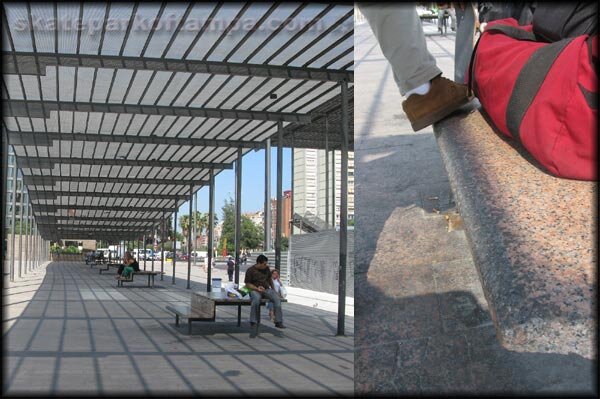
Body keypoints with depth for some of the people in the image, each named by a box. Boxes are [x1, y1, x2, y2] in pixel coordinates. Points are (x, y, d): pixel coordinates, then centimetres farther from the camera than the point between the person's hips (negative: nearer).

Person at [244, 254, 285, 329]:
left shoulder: (267, 269, 11)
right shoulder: (250, 270, -3)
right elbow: (247, 284, -3)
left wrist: (273, 289, 21)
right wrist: (256, 288, -18)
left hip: (266, 289, 4)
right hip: (255, 290, -4)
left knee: (277, 298, -25)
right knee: (256, 299, -40)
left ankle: (278, 322, -20)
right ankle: (253, 322, -33)